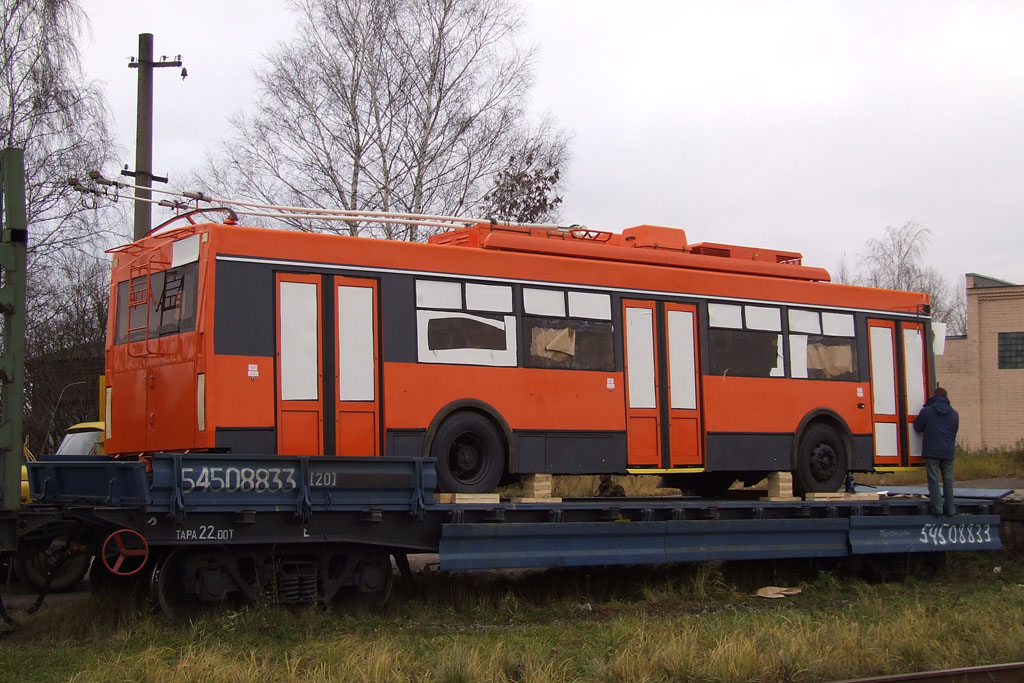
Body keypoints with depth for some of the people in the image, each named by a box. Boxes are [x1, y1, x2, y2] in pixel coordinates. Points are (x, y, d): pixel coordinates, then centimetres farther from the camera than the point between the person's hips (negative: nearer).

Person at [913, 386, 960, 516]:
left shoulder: (926, 411, -3)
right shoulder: (954, 414, 10)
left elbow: (917, 427, 6)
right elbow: (954, 431, 19)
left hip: (931, 452, -3)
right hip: (948, 452, 4)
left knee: (934, 480, -2)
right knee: (948, 480, 10)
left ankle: (937, 508, -8)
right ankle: (950, 509, 10)